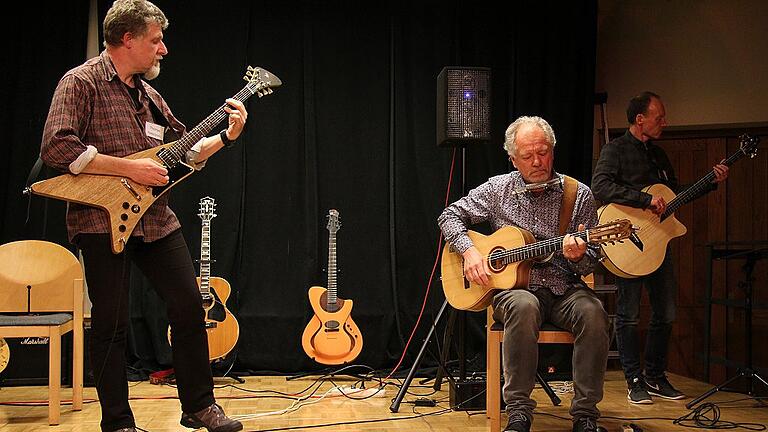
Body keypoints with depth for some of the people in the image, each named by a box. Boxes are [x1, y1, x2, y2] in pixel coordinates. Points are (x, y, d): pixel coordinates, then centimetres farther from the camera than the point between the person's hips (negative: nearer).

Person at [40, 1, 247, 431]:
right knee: (112, 324, 0)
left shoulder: (149, 95, 16)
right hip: (104, 221, -7)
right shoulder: (81, 82, -7)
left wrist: (226, 136, 8)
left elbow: (185, 150, 22)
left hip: (156, 218, 7)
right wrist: (129, 168, -19)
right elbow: (57, 148, -20)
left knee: (191, 309, 6)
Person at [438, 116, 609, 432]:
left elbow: (590, 264, 5)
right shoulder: (498, 189, 7)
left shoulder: (579, 195, 4)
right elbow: (450, 215, 11)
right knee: (523, 306, -37)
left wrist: (577, 257, -20)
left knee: (592, 312, -33)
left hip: (563, 288, 1)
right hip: (514, 287, -1)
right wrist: (468, 251, -6)